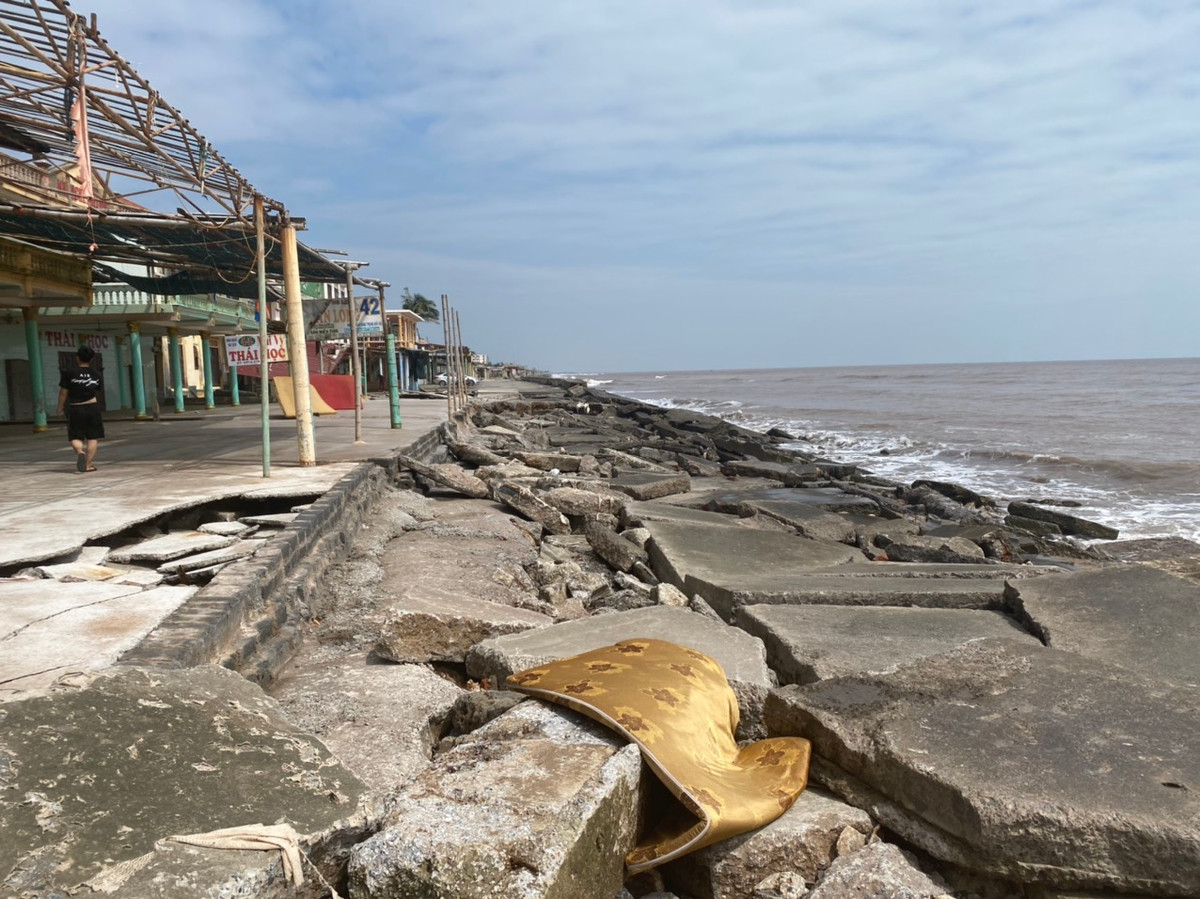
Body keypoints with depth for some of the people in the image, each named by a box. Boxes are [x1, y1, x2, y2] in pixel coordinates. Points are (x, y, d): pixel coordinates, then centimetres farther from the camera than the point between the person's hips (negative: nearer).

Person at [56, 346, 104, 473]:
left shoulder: (69, 373, -4)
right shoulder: (96, 374, 4)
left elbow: (63, 392, -1)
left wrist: (60, 407, 12)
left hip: (75, 409, -1)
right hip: (92, 408, 1)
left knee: (75, 437, 9)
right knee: (92, 437, 5)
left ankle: (80, 451, -21)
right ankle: (88, 464, 2)